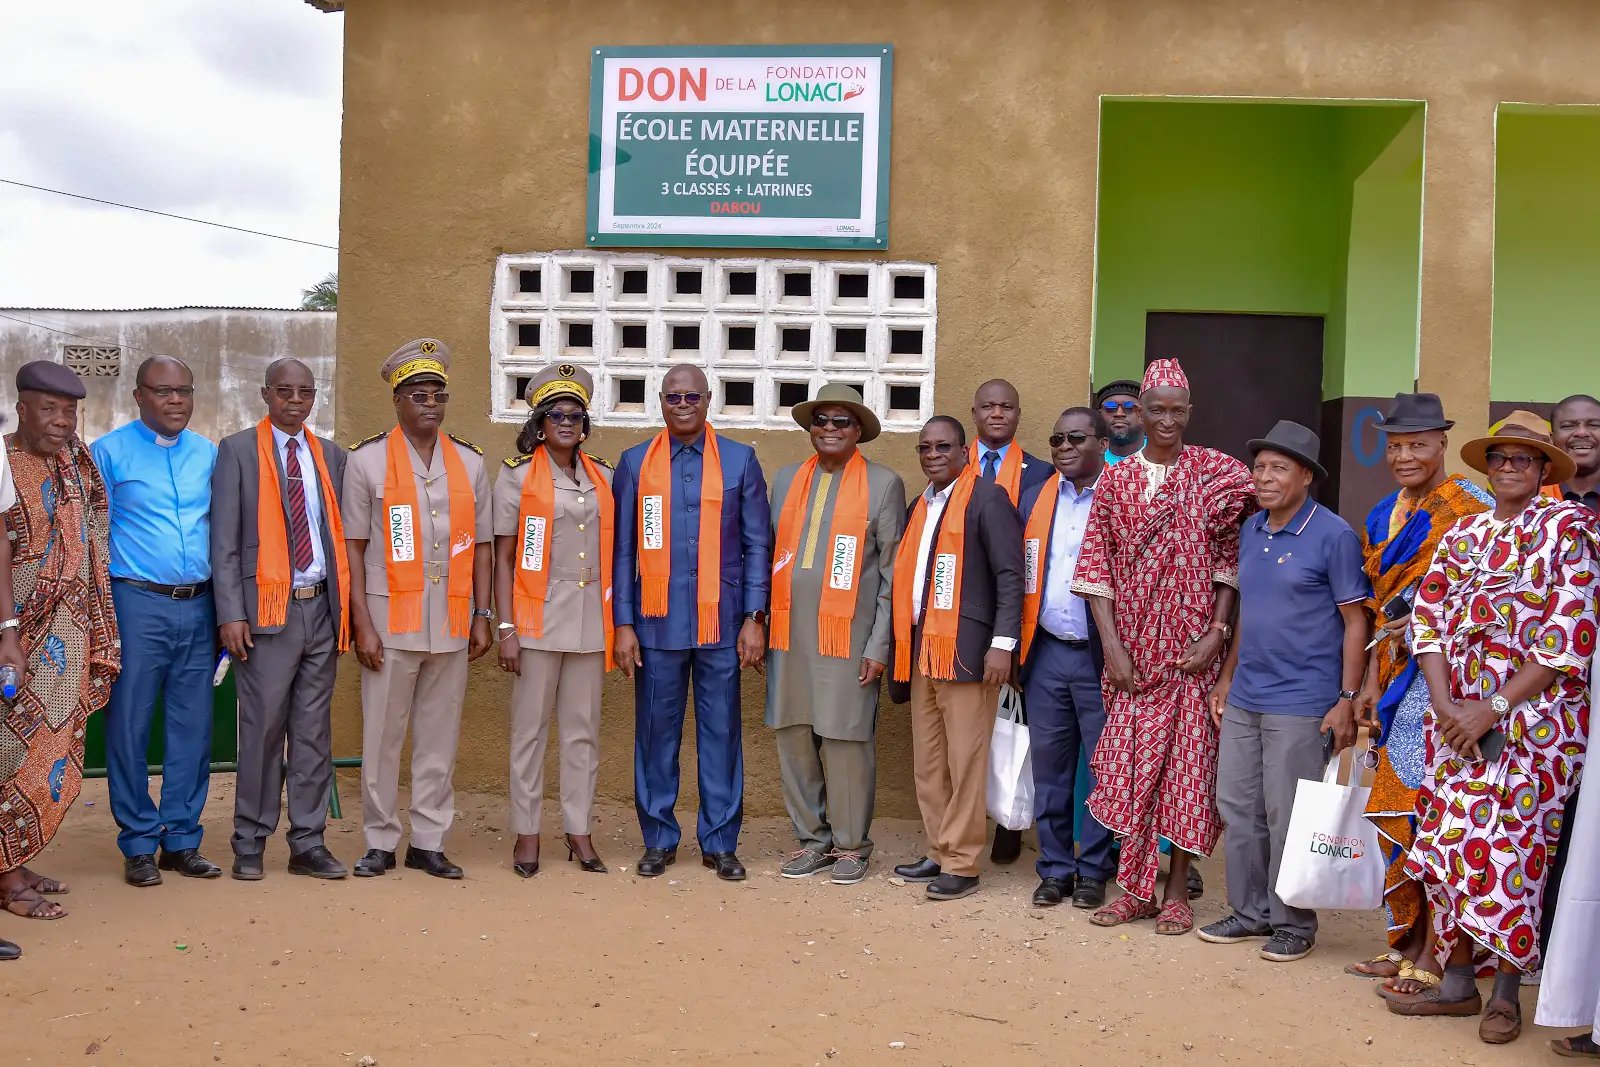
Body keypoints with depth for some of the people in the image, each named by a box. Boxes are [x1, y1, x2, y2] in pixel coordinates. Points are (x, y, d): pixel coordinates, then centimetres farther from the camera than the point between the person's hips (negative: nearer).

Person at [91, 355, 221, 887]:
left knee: (193, 728, 6)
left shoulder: (209, 454, 11)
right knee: (129, 726, 0)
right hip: (137, 604, -3)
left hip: (198, 607, 4)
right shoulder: (109, 452, 0)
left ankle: (181, 840, 16)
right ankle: (139, 844, 11)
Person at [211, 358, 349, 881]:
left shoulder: (330, 456, 14)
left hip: (321, 608, 4)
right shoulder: (237, 450, 2)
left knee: (314, 731, 7)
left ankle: (308, 845, 14)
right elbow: (224, 540, -3)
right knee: (262, 729, -1)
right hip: (267, 608, -4)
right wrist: (230, 613, -11)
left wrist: (347, 606, 5)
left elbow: (340, 534, 13)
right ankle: (249, 845, 11)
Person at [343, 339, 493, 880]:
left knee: (440, 737, 7)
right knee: (381, 737, 2)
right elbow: (353, 547, -1)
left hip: (451, 622, 3)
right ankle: (380, 842, 14)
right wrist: (362, 624, -7)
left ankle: (428, 842, 16)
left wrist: (481, 616, 6)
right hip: (391, 619, -3)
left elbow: (481, 545, 13)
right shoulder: (367, 459, 1)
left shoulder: (469, 461, 11)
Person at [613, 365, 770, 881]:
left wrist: (755, 618, -2)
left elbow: (757, 544, 4)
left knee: (721, 731, 4)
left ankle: (720, 842, 15)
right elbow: (624, 549, 6)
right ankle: (658, 839, 19)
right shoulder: (635, 463, 7)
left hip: (721, 623, 0)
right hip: (656, 623, 1)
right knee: (656, 731, 6)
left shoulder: (740, 460, 5)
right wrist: (623, 624, 1)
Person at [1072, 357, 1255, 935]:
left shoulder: (1217, 474, 1)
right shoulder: (1115, 480, 5)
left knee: (1188, 764, 2)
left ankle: (1177, 890, 14)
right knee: (1127, 765, 3)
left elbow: (1229, 560, 0)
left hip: (1193, 650, -1)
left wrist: (1217, 633, -9)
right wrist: (1112, 646, -6)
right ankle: (1134, 888, 17)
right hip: (1133, 652, 2)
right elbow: (1097, 567, 2)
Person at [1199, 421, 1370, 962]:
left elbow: (1355, 622, -9)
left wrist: (1347, 701, -14)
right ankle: (1250, 909, 25)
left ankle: (1293, 922, 16)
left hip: (1301, 704, -7)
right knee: (1237, 806, 11)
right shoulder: (1250, 531, 10)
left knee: (1287, 817, 0)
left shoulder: (1333, 536, -9)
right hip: (1243, 698, 7)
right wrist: (1227, 677, 16)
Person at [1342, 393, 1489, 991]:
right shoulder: (1384, 517, 14)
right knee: (1395, 811, 11)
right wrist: (1370, 684, 14)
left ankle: (1433, 956, 5)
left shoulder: (1471, 509, -9)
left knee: (1427, 813, -6)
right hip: (1398, 679, 8)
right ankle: (1405, 942, 22)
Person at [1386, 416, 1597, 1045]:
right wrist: (1445, 705, -7)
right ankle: (1457, 981, 19)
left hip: (1532, 718, -5)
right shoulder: (1462, 535, 13)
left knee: (1507, 851, -4)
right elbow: (1427, 619, 7)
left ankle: (1507, 991, 14)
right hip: (1454, 715, 5)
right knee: (1447, 844, 5)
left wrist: (1493, 708, -14)